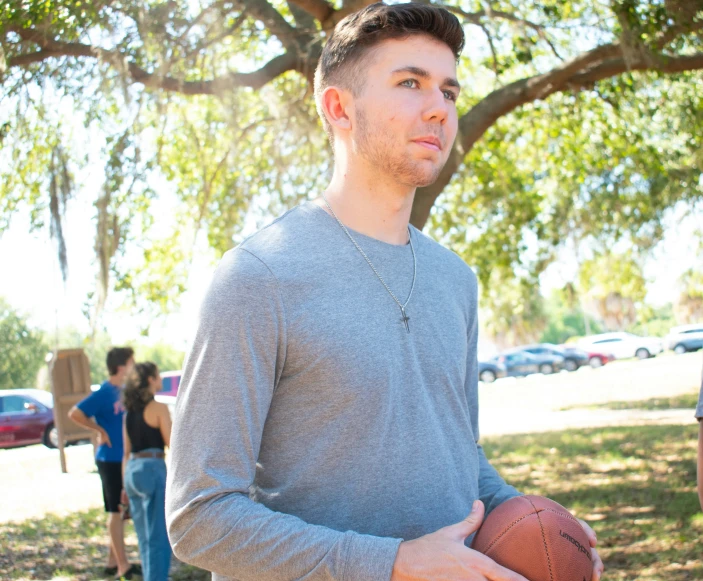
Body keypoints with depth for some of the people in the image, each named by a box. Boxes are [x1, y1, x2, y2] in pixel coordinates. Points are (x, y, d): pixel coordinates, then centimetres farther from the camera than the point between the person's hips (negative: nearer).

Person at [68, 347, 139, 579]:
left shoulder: (123, 391, 9)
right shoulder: (104, 393, -15)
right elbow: (75, 413, -22)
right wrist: (100, 430, -16)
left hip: (125, 459, 8)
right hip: (111, 460, -8)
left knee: (121, 511, 14)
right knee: (116, 511, -4)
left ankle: (113, 561, 23)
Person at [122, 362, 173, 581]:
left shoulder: (129, 412, 12)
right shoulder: (158, 408, -9)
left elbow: (126, 453, 14)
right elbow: (171, 443, -8)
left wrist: (126, 485, 18)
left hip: (132, 471, 7)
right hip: (153, 469, -7)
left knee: (145, 536, 16)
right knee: (159, 536, -3)